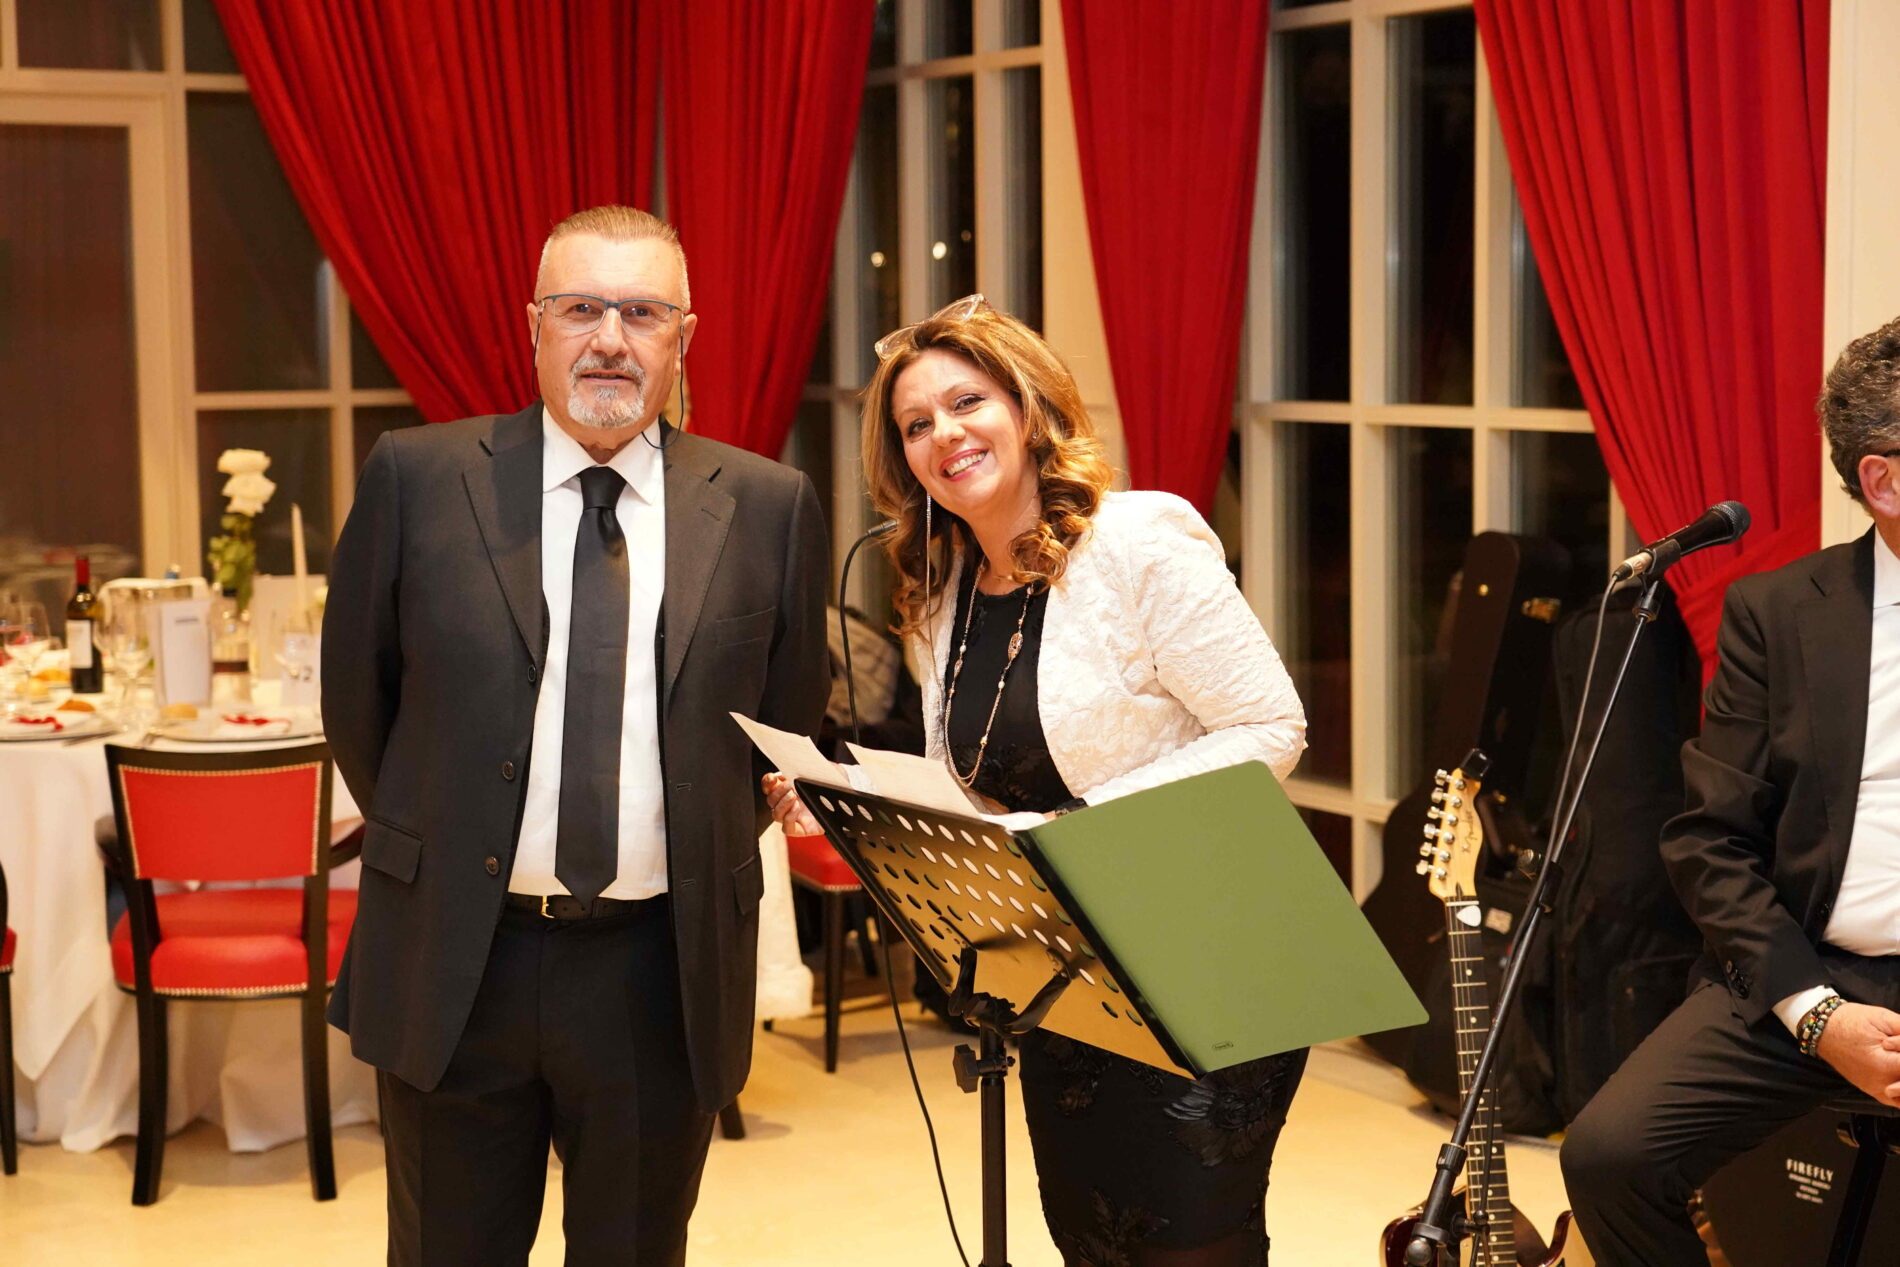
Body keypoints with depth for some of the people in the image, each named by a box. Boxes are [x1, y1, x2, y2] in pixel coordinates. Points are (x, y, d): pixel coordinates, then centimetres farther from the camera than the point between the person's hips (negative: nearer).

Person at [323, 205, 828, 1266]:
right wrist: (435, 847, 11)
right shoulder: (417, 479, -2)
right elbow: (356, 701, 8)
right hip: (454, 964, 0)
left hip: (665, 971, 1)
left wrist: (708, 858, 8)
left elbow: (792, 721, 11)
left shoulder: (769, 507, -1)